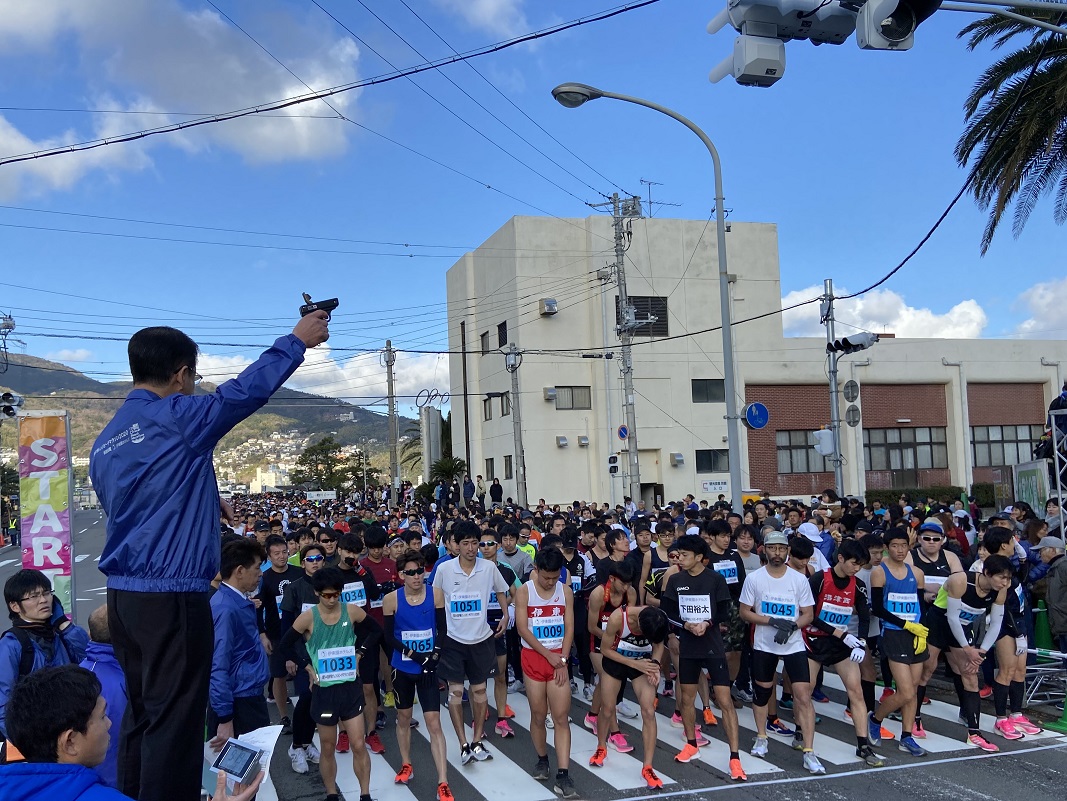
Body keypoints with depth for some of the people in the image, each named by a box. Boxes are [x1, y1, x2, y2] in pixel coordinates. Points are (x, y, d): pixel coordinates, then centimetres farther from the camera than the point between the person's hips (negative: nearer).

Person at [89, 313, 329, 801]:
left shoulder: (106, 441, 12)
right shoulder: (177, 418, -12)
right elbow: (247, 390, -3)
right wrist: (297, 341, 9)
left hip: (123, 595, 8)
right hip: (172, 598, -8)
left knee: (141, 716, 17)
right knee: (173, 723, -2)